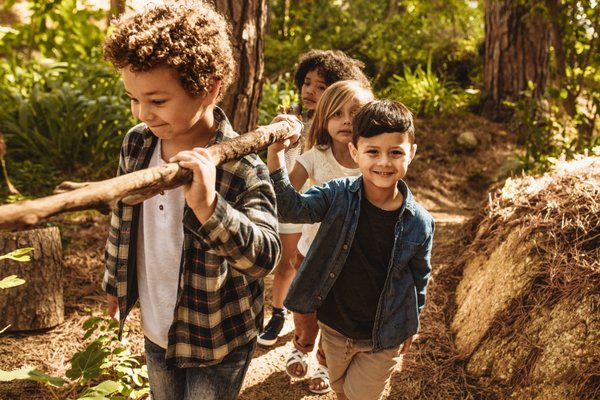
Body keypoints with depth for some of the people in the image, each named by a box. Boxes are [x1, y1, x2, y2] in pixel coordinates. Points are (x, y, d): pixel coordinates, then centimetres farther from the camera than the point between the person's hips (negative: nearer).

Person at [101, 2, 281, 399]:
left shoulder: (243, 169, -27)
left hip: (216, 343, -5)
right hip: (155, 329, 6)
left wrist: (208, 207, -50)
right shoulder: (136, 142, -10)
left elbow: (264, 257, -34)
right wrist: (115, 281, 16)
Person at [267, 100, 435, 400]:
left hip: (383, 339, -2)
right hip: (333, 328, 2)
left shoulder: (419, 223, -16)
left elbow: (419, 277, -3)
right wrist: (275, 153, -41)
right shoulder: (338, 196, -16)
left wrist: (411, 325, 7)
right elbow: (291, 209, -29)